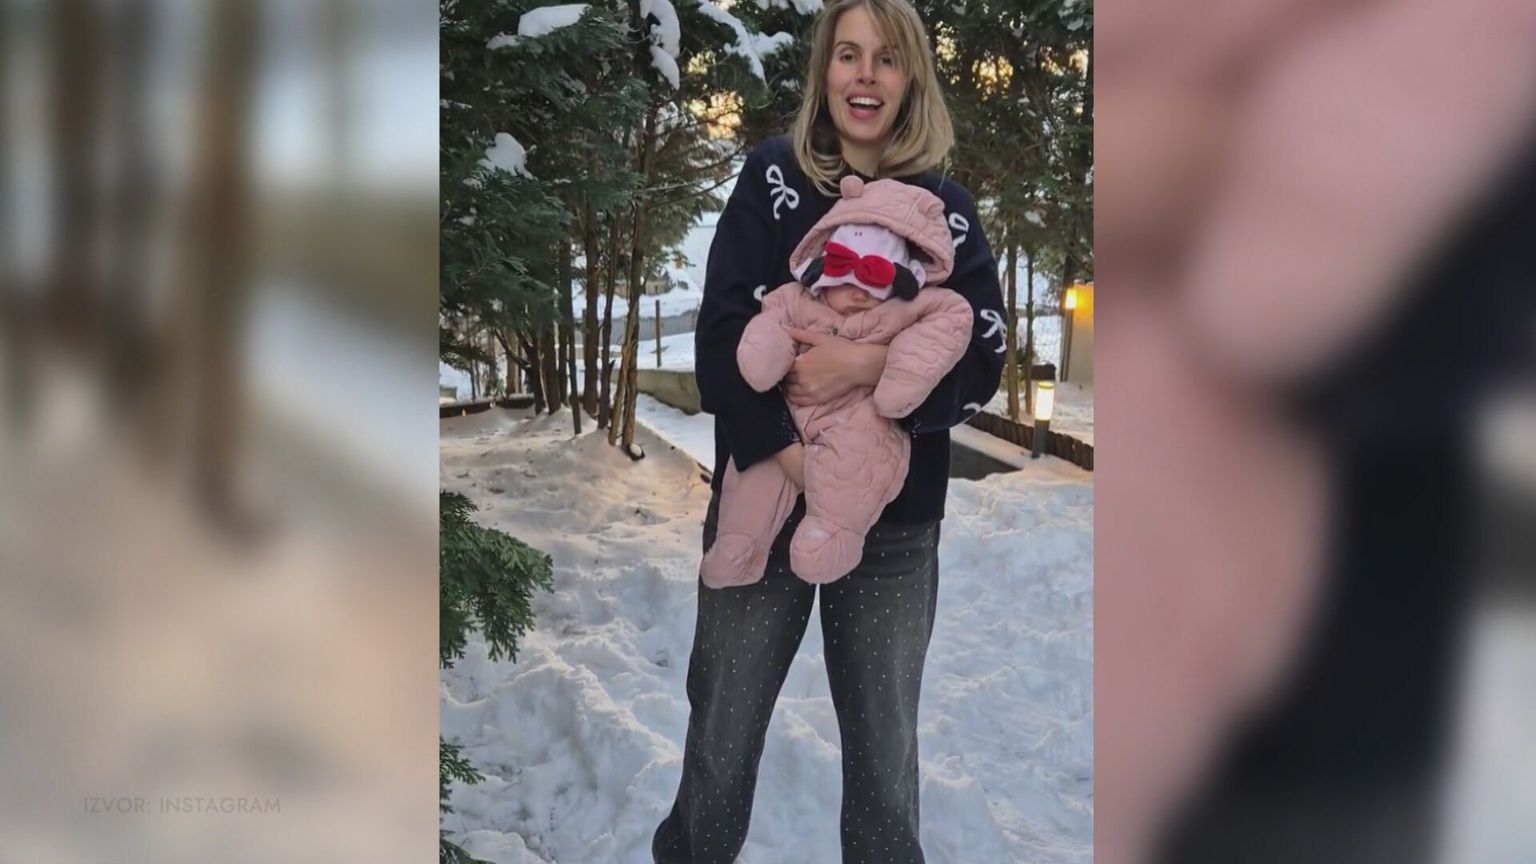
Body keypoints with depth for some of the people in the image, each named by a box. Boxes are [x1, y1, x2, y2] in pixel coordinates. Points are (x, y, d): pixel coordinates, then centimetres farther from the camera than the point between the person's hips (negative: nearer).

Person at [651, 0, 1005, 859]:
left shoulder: (948, 206, 4)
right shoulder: (773, 177, 1)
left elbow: (983, 361, -3)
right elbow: (723, 331, -8)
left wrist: (873, 363, -20)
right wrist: (790, 458, -19)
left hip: (896, 521, 1)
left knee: (886, 749, 7)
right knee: (723, 733, 7)